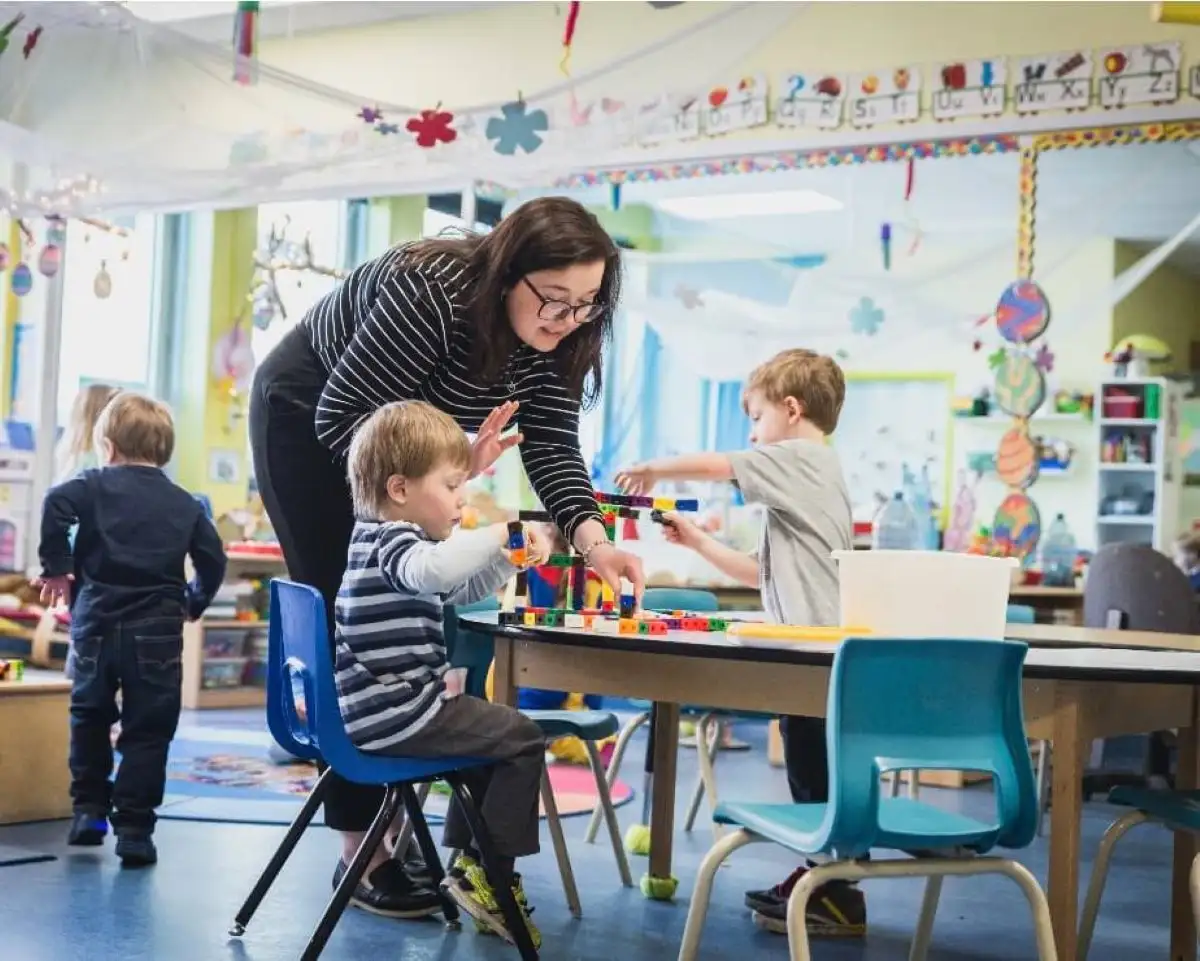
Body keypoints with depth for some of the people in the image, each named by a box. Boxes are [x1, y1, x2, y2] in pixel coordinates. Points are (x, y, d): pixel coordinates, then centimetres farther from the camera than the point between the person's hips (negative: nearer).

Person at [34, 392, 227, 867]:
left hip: (97, 623, 0)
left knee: (89, 716, 21)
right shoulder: (186, 505, 10)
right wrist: (194, 603, 23)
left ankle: (89, 809, 23)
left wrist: (57, 565, -4)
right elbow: (213, 559, 7)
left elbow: (56, 504, -14)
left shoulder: (95, 486, 5)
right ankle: (134, 828, 2)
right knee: (148, 731, 4)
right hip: (157, 632, 0)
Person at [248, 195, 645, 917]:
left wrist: (593, 540, -34)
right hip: (310, 417, -7)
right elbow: (341, 416, -32)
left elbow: (553, 446, -18)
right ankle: (361, 850, -2)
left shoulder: (554, 333, -16)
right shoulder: (431, 291, -36)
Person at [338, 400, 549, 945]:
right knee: (522, 739, -5)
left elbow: (461, 588, 29)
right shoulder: (389, 540, -16)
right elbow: (431, 569, -42)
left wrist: (507, 557, 13)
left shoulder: (388, 537, 17)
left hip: (382, 709, 11)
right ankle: (487, 877, 1)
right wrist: (496, 533, -30)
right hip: (396, 712, -11)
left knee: (491, 729, 29)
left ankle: (467, 859, 33)